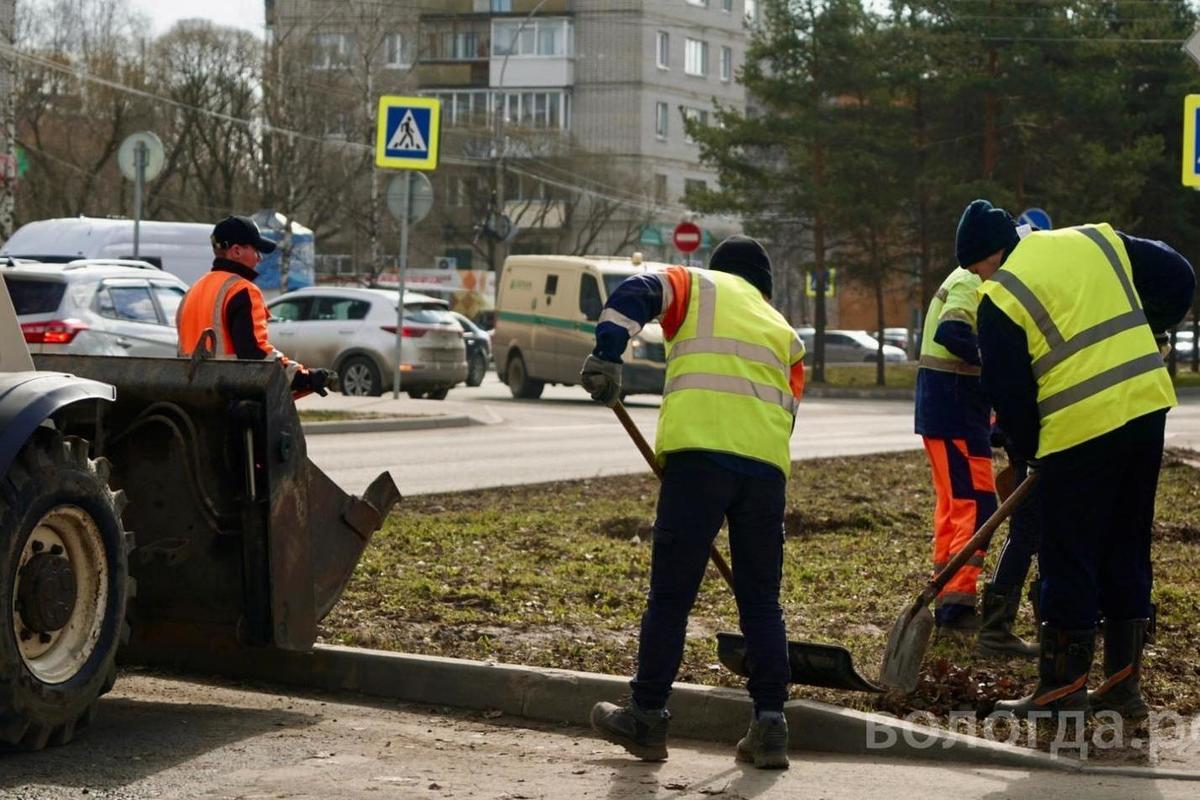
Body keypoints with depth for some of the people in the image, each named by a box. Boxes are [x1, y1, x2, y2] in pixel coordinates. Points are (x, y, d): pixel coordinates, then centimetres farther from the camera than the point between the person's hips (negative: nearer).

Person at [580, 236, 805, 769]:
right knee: (761, 600, 11)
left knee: (670, 594, 3)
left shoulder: (697, 285, 20)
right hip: (768, 464, 4)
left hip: (700, 451, -3)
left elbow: (635, 294, 0)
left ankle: (646, 718, 10)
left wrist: (607, 355, -10)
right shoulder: (784, 332, 29)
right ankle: (770, 726, 8)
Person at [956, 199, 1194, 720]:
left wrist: (1032, 451, 12)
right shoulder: (1098, 241, 11)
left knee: (1069, 561, 4)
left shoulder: (1001, 297, -6)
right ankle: (1124, 686, 19)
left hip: (1080, 428, -6)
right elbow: (1178, 278, 17)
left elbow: (1008, 395, -3)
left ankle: (1063, 691, 8)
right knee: (1127, 551, 14)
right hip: (1148, 407, 6)